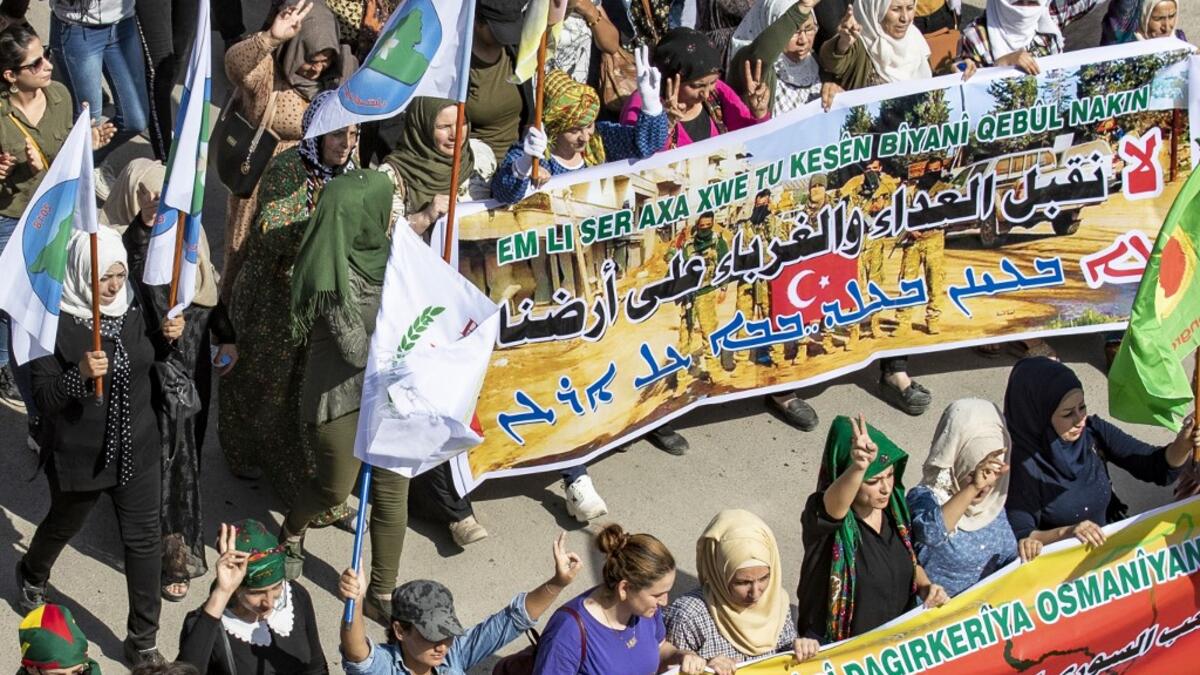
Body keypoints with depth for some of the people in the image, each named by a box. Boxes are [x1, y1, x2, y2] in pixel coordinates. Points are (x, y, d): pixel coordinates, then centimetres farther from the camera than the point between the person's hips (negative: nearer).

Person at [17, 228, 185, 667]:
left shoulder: (131, 310, -4)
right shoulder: (55, 323, -21)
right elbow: (44, 399, -21)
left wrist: (165, 337, -4)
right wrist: (81, 375, -39)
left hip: (137, 450, 4)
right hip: (79, 457, -4)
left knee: (145, 540, 5)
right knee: (63, 526, 23)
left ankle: (143, 643, 18)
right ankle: (31, 576, 57)